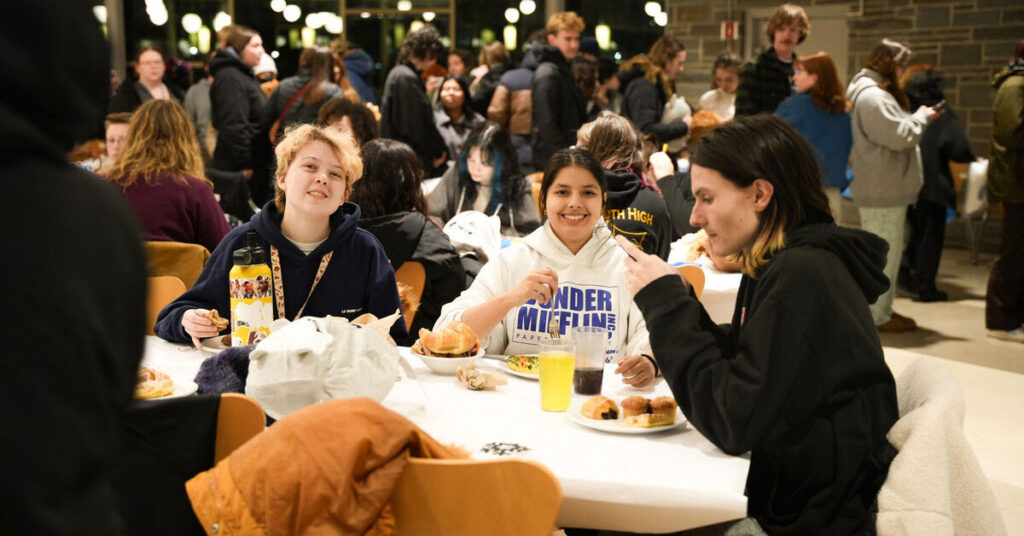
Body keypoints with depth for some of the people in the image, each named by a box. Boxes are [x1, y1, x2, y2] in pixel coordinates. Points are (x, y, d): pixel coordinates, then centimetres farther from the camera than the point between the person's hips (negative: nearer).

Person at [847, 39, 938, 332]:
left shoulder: (876, 94, 18)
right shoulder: (872, 97, -19)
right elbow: (900, 136, -21)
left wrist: (918, 119, 10)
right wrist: (921, 117, -6)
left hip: (886, 189, 12)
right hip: (881, 191, -12)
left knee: (887, 252, 17)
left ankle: (881, 310, 26)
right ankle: (877, 316, 1)